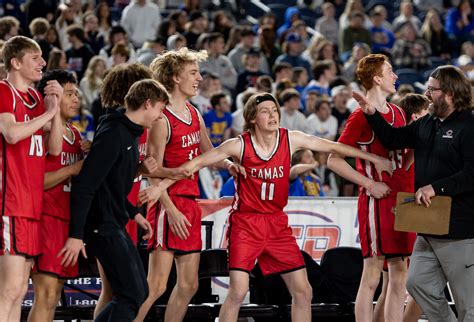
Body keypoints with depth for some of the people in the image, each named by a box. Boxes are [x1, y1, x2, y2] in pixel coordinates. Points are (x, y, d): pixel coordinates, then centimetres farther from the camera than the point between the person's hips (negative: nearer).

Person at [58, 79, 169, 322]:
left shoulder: (130, 134, 14)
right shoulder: (112, 134, -17)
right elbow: (84, 185, -22)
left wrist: (133, 213, 20)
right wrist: (76, 235, -24)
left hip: (115, 224, 10)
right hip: (103, 226, -10)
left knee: (139, 292, 11)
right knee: (131, 296, -11)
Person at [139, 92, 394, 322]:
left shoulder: (291, 139, -2)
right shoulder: (239, 145, -10)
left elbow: (332, 147, 6)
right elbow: (196, 163, -7)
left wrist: (374, 159, 9)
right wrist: (160, 187, -13)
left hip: (277, 223, 4)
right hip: (245, 223, -4)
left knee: (303, 291, 2)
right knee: (238, 291, -16)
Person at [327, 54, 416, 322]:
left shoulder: (398, 113, 15)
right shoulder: (362, 116, -8)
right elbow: (334, 160, -12)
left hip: (402, 200, 8)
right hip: (377, 201, -8)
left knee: (400, 276, 8)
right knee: (372, 276, -6)